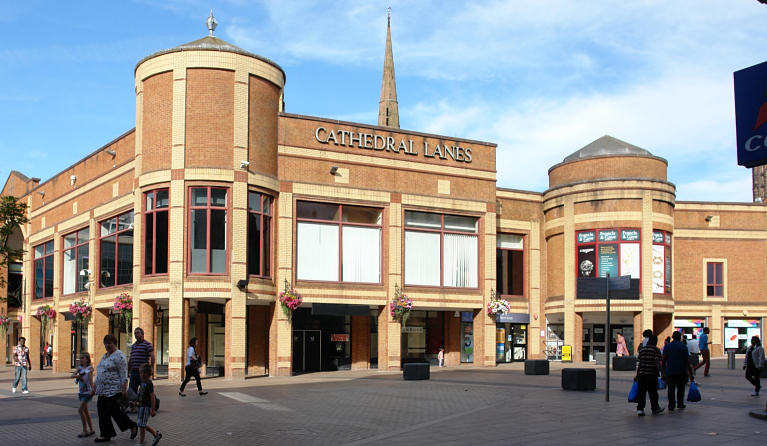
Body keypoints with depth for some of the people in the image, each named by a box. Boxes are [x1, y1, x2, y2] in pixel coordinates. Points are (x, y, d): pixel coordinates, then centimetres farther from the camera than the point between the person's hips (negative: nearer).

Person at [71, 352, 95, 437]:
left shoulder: (90, 368, -9)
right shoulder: (80, 367, 8)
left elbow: (91, 379, -19)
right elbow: (73, 375, -4)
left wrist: (93, 390, -28)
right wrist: (78, 376, -21)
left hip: (87, 392, -7)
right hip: (81, 392, 7)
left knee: (80, 410, -11)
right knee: (85, 411, 11)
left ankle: (85, 430, -3)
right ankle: (91, 429, 19)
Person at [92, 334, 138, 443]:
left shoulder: (119, 356, -10)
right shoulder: (104, 356, 18)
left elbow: (124, 375, -16)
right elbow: (99, 373, 25)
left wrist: (124, 390, -22)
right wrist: (94, 388, 23)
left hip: (114, 390, -9)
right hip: (103, 391, 9)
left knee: (114, 410, -7)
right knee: (102, 411, 4)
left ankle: (132, 426, 9)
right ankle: (105, 435, 9)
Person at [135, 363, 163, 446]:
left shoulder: (148, 383, -17)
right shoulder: (143, 382, 10)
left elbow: (152, 396, -18)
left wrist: (153, 410, -19)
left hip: (146, 406, -10)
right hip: (141, 406, 10)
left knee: (142, 425, -4)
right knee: (140, 424, 14)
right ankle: (156, 434, 25)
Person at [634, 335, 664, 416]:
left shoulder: (642, 349, 8)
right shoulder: (656, 350, -6)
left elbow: (639, 363, 11)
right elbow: (657, 363, -14)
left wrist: (637, 374, 17)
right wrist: (662, 372, -7)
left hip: (642, 374, 3)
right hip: (652, 374, -3)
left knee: (641, 392, 3)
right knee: (653, 392, 10)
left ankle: (640, 409, -5)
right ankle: (655, 408, 23)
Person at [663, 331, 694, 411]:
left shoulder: (667, 346, 3)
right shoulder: (683, 347, 0)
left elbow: (664, 360, 1)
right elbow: (687, 361, -2)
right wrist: (690, 373, 1)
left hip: (670, 371, 0)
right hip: (681, 371, 0)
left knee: (671, 389, 2)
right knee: (680, 388, 14)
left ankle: (671, 405, -5)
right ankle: (680, 404, 19)